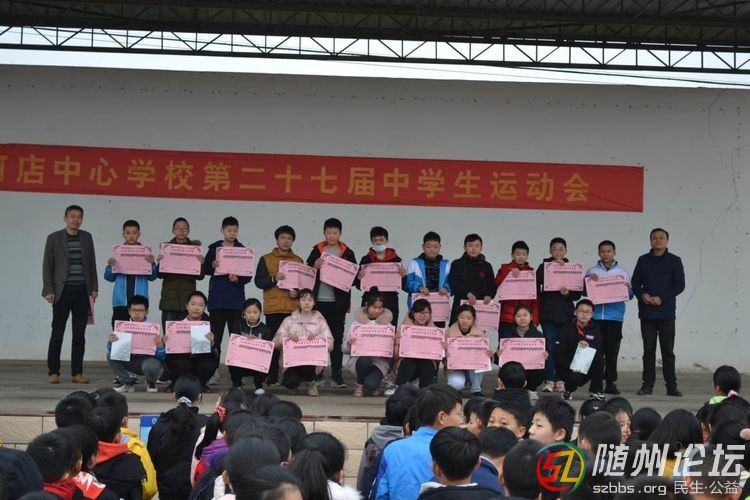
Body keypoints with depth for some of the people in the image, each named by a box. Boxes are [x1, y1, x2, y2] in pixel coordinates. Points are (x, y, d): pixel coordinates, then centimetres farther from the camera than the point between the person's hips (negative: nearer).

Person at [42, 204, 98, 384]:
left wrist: (94, 288, 6)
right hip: (62, 291, -3)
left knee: (79, 334, 4)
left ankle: (77, 372, 9)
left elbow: (92, 264, 12)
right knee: (57, 333, 1)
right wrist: (48, 291, -8)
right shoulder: (54, 238, 1)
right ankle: (53, 372, 7)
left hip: (82, 292, 3)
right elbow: (47, 266, 0)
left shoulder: (87, 237, 10)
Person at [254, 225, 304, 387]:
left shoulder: (298, 260, 14)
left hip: (293, 308, 1)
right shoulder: (266, 259, 8)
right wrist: (274, 279, -16)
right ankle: (272, 376, 4)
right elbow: (258, 281, 1)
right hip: (273, 308, -1)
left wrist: (298, 292, -5)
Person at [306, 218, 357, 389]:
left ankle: (336, 375, 4)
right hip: (318, 301, 1)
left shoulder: (347, 253, 6)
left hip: (338, 302, -1)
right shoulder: (317, 251, 8)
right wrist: (315, 266, -14)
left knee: (337, 338, 2)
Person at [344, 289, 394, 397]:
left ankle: (373, 385, 12)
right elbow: (345, 349, -1)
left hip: (379, 361, 0)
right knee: (364, 360, -35)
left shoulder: (386, 324, 3)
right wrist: (349, 344, -23)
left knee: (370, 385, -28)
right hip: (359, 358, 0)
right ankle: (359, 384, -3)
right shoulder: (357, 322, 0)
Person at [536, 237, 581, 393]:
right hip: (548, 314, -1)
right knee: (550, 347, -7)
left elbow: (578, 294, 8)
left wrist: (568, 293, -13)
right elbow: (537, 287, -5)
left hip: (565, 314, 1)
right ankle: (549, 381, -4)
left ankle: (559, 380, 7)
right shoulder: (544, 267, 7)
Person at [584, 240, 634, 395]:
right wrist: (590, 280, -9)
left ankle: (610, 382, 4)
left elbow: (630, 295, 9)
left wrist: (625, 288, -11)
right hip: (596, 316, 0)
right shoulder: (591, 271, 11)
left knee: (612, 351, 0)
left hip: (615, 316, 0)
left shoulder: (622, 272, 12)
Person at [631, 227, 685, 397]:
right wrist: (642, 295, -11)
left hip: (666, 312, -2)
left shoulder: (674, 261, 3)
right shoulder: (643, 260, 10)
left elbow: (680, 285, -3)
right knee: (648, 350, 5)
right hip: (646, 312, 2)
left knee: (668, 350, 0)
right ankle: (648, 384, 9)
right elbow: (635, 282, 10)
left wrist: (662, 298, -14)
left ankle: (671, 386, 3)